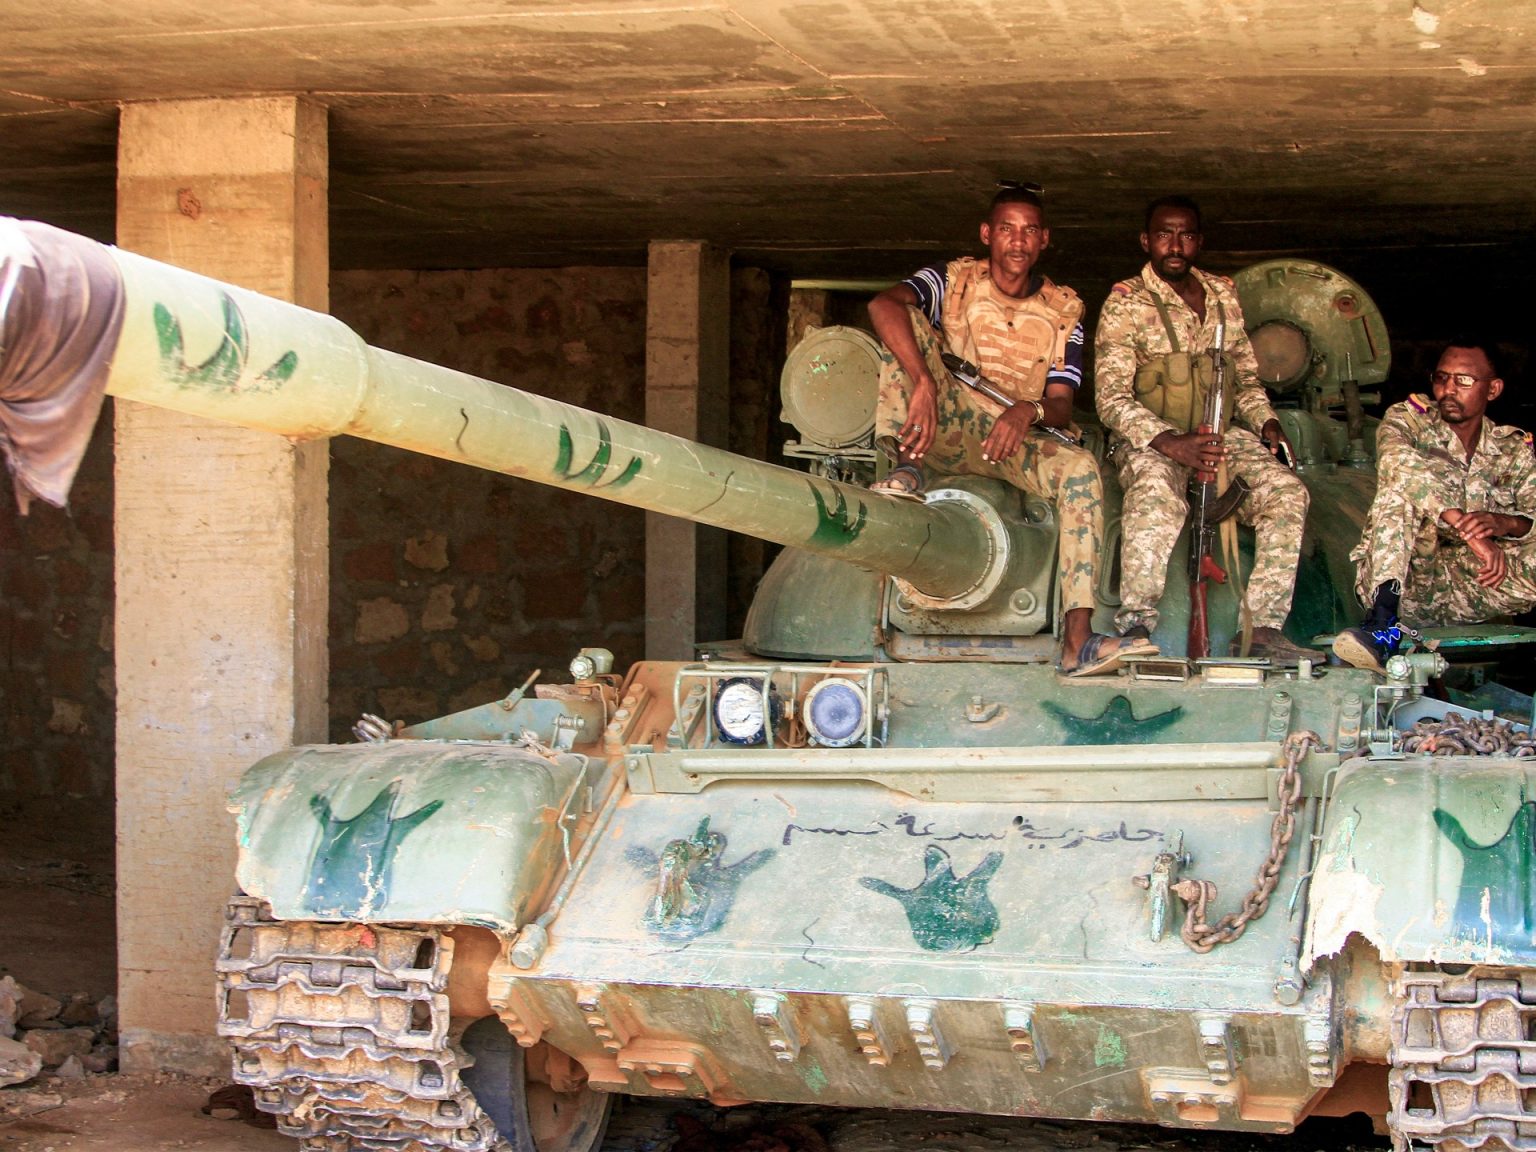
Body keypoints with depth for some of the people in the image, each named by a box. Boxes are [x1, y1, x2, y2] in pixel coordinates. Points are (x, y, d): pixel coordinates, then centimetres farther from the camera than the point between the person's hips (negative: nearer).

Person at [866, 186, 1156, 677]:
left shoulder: (1063, 310, 8)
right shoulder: (955, 281, 2)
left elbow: (1062, 406, 0)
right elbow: (884, 304, -21)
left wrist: (1029, 411, -27)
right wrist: (923, 381, -38)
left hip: (1015, 440, 1)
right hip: (945, 430, -1)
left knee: (1080, 466, -31)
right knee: (908, 322, -20)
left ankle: (1077, 641, -41)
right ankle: (905, 466, -33)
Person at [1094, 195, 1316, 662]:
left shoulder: (1223, 295, 13)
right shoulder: (1125, 303, -4)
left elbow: (1246, 378, 22)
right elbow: (1111, 397, -13)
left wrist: (1266, 422, 0)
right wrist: (1170, 443, -28)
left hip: (1218, 434, 5)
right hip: (1148, 439, -5)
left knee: (1286, 491, -21)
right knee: (1156, 494, -39)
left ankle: (1262, 627, -21)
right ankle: (1136, 626, -36)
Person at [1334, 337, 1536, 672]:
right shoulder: (1408, 418, 5)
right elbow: (1399, 462, -20)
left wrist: (1506, 522, -29)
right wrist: (1470, 534, -32)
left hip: (1470, 592, 2)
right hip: (1400, 582, -2)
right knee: (1406, 483, -25)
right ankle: (1382, 624, -43)